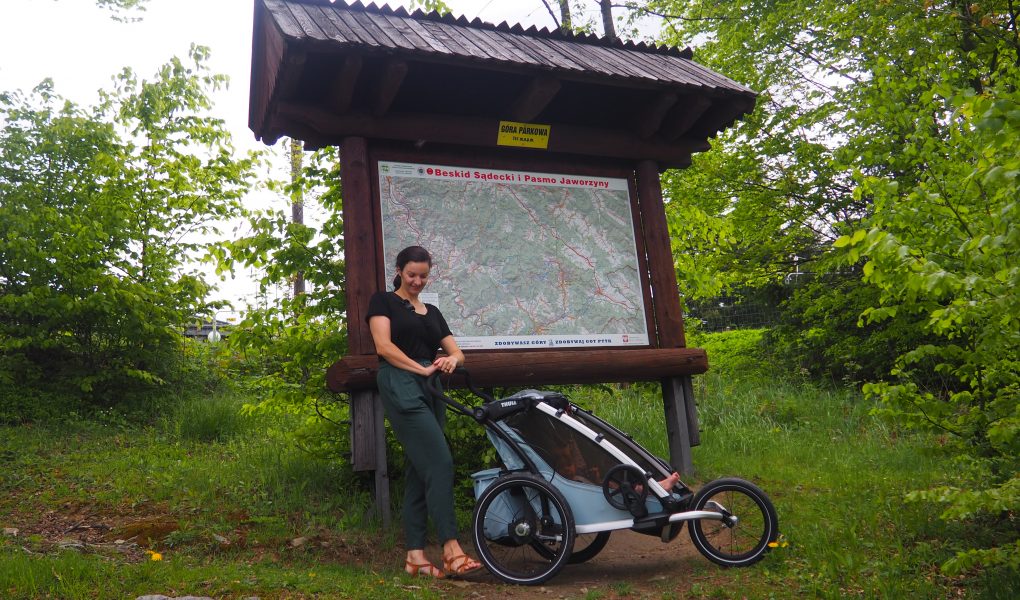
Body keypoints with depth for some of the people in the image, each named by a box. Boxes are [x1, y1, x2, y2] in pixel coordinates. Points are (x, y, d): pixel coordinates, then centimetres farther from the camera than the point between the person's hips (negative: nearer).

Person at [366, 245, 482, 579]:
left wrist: (451, 360, -8)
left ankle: (415, 556, 7)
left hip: (430, 392, 7)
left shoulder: (432, 313, 23)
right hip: (401, 388, -7)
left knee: (420, 472, 4)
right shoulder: (383, 301, 6)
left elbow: (457, 352, 16)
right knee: (439, 463, -17)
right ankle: (450, 548, -16)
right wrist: (423, 369, -15)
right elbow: (384, 345, -7)